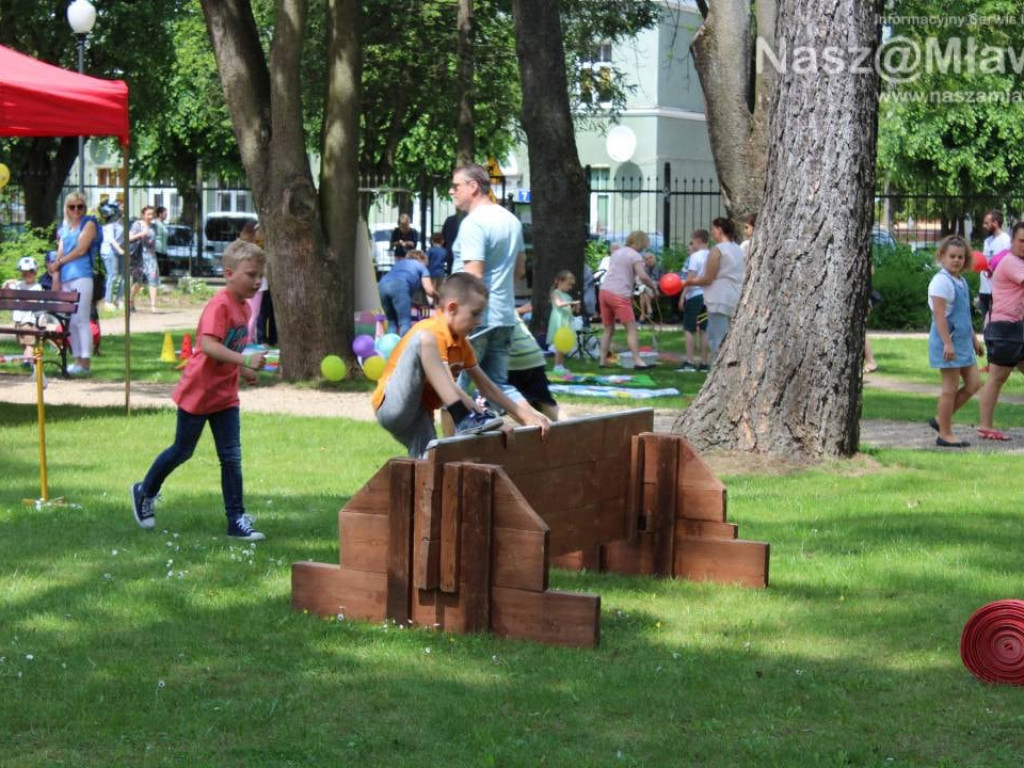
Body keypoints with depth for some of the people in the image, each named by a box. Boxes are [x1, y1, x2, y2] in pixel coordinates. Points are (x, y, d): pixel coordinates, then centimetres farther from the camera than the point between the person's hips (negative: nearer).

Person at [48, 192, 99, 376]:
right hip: (65, 278, 6)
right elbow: (60, 255, 15)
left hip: (82, 276, -6)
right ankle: (77, 359, 11)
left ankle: (86, 363, -12)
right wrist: (55, 279, 5)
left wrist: (58, 263, -1)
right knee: (70, 322, 6)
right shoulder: (64, 229, 20)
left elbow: (81, 250, -7)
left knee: (81, 320, -10)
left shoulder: (89, 224, 2)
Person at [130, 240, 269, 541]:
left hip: (225, 395, 7)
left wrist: (245, 371, 6)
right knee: (182, 451, 10)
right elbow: (208, 346, -34)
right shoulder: (219, 305, -21)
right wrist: (245, 360, -42)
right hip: (198, 391, -7)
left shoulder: (243, 307, 7)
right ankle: (145, 492, 33)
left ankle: (236, 521, 4)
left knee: (232, 458, 2)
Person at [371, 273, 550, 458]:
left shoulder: (461, 342, 13)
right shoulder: (432, 333, -15)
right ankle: (464, 420, -35)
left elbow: (486, 386, 17)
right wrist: (481, 414, -26)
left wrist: (524, 415, 10)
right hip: (393, 407, -8)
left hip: (419, 418, 8)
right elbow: (449, 387, -25)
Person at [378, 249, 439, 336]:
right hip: (399, 285, -5)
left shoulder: (400, 262, 40)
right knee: (405, 323, -8)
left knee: (392, 323, 13)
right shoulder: (421, 267, 27)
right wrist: (437, 297, 36)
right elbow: (429, 291, 14)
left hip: (383, 284, 5)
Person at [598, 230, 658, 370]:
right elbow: (642, 276, -16)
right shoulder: (635, 256, -4)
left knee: (608, 329, 15)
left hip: (604, 291, 7)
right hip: (620, 295, -7)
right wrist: (653, 286, 0)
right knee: (631, 329, -5)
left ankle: (603, 361, 12)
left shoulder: (617, 252, 20)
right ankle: (638, 361, -12)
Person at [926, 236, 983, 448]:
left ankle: (940, 420, 17)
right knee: (950, 388, -4)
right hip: (948, 340, -9)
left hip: (962, 340, 9)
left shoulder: (961, 281, 14)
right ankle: (945, 434, 5)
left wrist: (974, 339, 24)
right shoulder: (941, 281, -14)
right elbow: (939, 315, -20)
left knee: (974, 384, 8)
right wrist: (947, 343, -24)